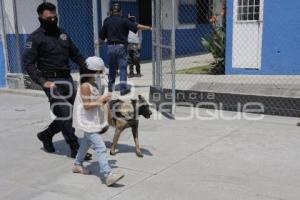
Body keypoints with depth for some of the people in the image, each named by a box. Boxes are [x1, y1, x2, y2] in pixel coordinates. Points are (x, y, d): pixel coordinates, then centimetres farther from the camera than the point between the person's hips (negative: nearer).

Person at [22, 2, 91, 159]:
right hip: (51, 81, -6)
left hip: (67, 78, 6)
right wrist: (42, 82, -20)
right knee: (64, 114, -10)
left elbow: (76, 55, 18)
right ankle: (75, 148, -1)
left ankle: (46, 135, 34)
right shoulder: (36, 38, -4)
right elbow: (28, 63, -8)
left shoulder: (62, 34, 14)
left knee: (67, 114, 11)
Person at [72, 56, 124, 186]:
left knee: (87, 142, 26)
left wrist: (103, 100, -1)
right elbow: (86, 105, -23)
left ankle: (77, 165, 44)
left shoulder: (93, 84, 8)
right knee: (100, 148, -15)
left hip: (94, 121, 10)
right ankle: (108, 175, -17)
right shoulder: (85, 86, -20)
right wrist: (100, 100, -24)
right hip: (88, 122, -10)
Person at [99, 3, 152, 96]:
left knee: (112, 67, 15)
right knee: (123, 67, 0)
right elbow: (136, 26, -14)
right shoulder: (123, 20, -5)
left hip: (110, 46, 3)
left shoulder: (107, 21, 4)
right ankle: (123, 89, -2)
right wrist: (149, 28, -11)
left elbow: (102, 36, 5)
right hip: (121, 46, -3)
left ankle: (110, 86, 26)